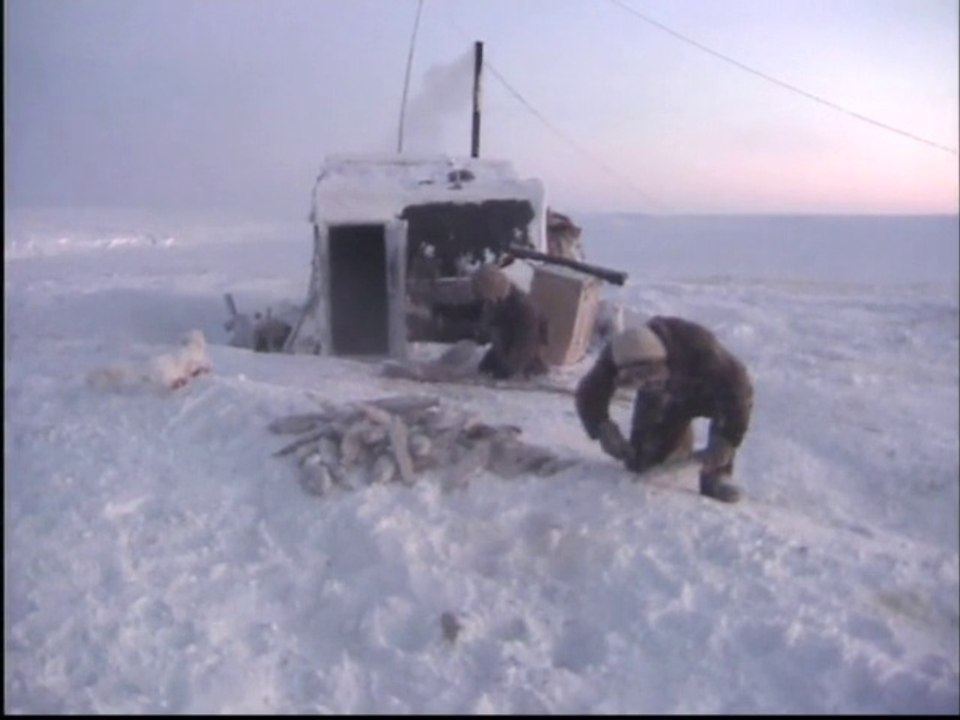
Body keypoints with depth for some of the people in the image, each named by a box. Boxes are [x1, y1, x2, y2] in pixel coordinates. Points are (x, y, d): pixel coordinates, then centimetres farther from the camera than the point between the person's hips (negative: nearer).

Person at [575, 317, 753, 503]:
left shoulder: (694, 343, -42)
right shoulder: (615, 355, -33)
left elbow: (736, 383, -42)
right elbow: (590, 393, -23)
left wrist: (727, 439, -47)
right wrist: (602, 428, -41)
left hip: (704, 389, -3)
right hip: (661, 399, 3)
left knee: (737, 396, -36)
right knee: (641, 461, -3)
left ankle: (716, 476, -20)